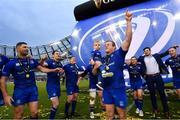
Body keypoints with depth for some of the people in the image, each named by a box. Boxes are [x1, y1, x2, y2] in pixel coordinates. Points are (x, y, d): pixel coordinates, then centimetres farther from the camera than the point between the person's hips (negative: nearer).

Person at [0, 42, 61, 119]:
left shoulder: (32, 61, 4)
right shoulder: (11, 63, -7)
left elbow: (42, 69, 6)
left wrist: (53, 70, -10)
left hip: (33, 89, 3)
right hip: (20, 91, -3)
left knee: (35, 113, 6)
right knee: (18, 116, 9)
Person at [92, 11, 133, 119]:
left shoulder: (119, 54, -4)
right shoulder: (103, 59, 10)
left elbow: (128, 39, -16)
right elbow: (94, 73, 14)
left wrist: (128, 22, -21)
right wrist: (96, 66, -8)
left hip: (118, 89, -4)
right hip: (107, 90, 5)